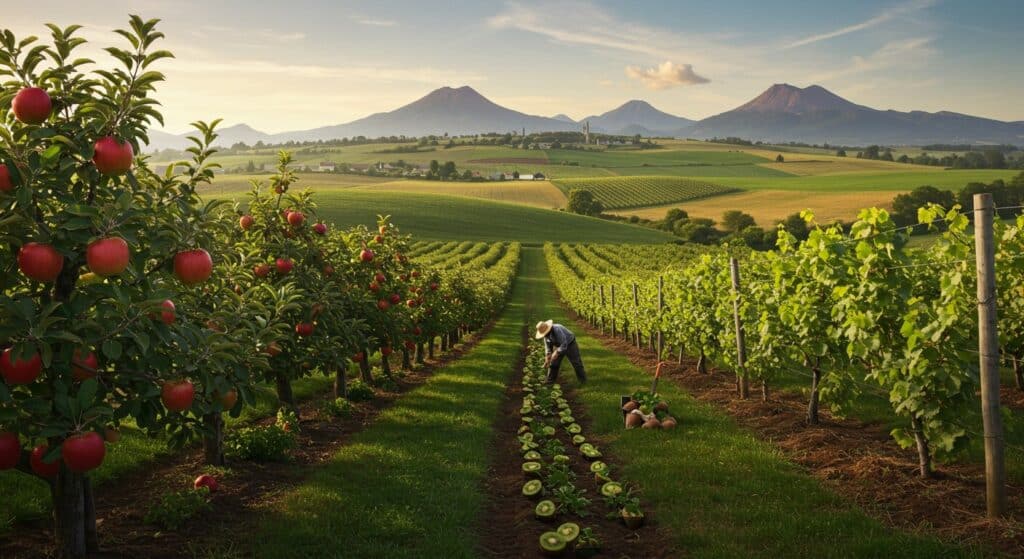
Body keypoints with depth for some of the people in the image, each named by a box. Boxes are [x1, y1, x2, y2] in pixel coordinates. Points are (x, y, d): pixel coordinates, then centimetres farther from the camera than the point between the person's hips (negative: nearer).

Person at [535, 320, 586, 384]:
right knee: (553, 363, 2)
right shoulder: (546, 334, -13)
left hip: (570, 344, -6)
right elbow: (548, 347, -2)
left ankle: (583, 381, 10)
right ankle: (550, 381, 13)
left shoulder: (557, 330, -38)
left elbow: (564, 344, -38)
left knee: (576, 363, -2)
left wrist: (556, 353, -40)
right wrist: (547, 358, -12)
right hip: (558, 346, 6)